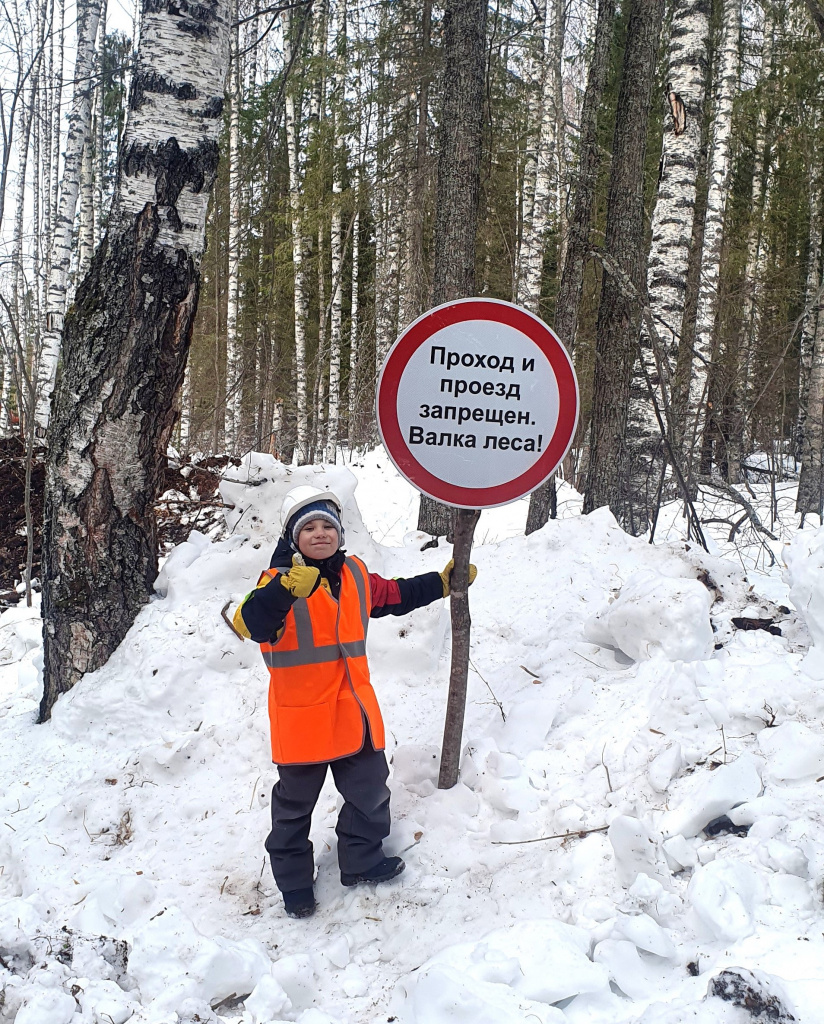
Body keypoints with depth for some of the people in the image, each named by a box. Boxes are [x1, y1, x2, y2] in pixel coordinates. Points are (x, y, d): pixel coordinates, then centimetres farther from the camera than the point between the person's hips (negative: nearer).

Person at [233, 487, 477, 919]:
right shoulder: (281, 580, -17)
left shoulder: (356, 575, 3)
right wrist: (286, 588, -52)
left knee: (369, 788, 19)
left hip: (354, 709, 6)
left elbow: (395, 596, 21)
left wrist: (442, 582, 19)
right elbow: (251, 624, -35)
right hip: (302, 716, -6)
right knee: (295, 802, 11)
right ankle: (293, 880, 32)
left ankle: (362, 860, 41)